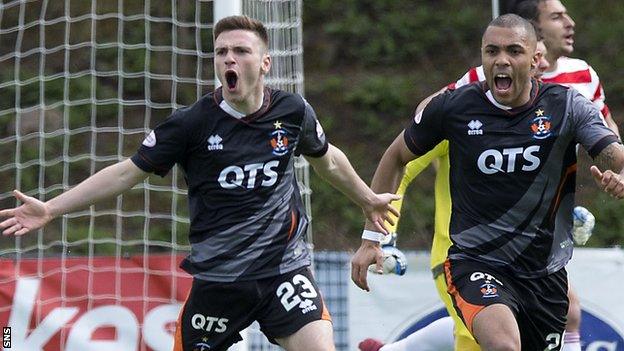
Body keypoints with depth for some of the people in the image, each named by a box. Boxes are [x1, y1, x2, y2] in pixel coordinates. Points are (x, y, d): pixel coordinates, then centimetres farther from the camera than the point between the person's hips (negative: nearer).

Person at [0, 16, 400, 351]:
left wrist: (369, 200, 34)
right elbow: (129, 172, -2)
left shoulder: (293, 111, -1)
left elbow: (327, 159, 21)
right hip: (218, 278, 0)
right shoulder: (192, 123, -8)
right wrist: (49, 209, -6)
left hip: (285, 268, 1)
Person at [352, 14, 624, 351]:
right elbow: (397, 156, 11)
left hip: (546, 272, 3)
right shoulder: (453, 106, -4)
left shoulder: (567, 106, -3)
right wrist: (371, 238, 9)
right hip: (475, 263, -3)